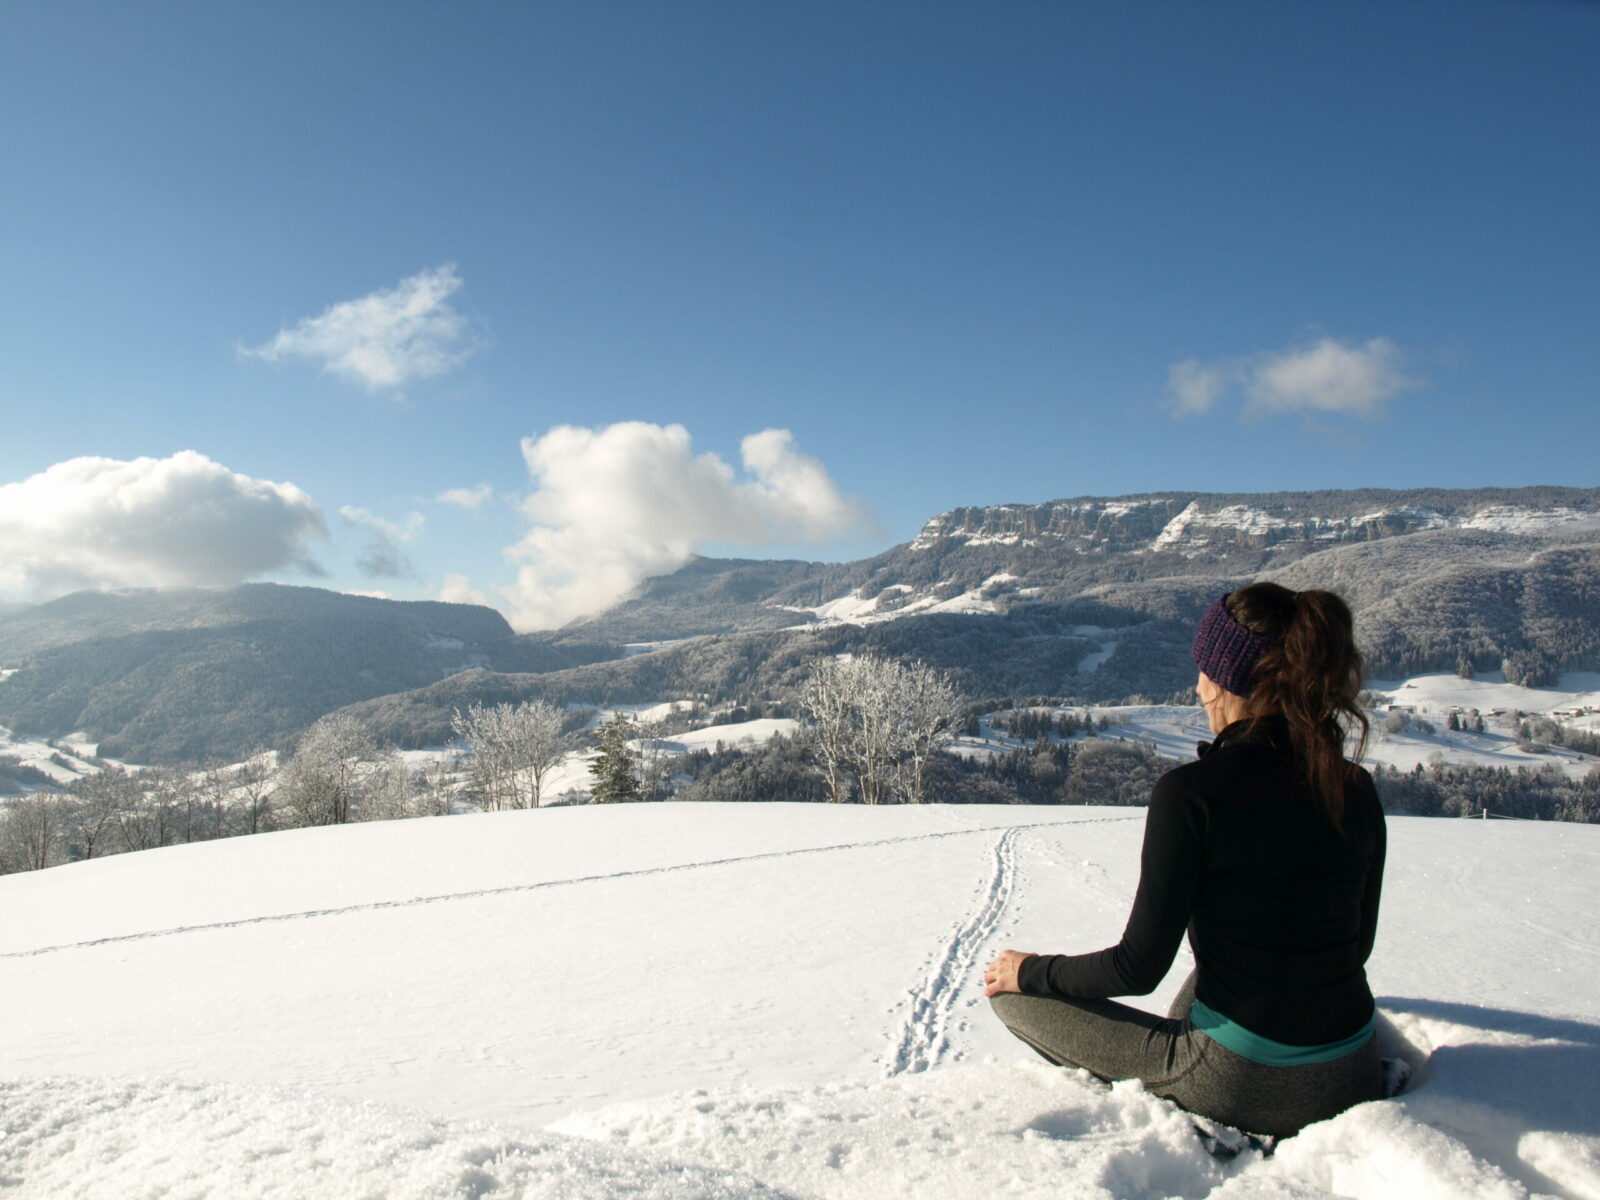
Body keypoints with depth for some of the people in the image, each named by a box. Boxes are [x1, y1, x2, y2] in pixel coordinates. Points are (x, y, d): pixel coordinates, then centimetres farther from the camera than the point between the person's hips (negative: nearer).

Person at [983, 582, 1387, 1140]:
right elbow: (1357, 944, 12)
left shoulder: (1191, 791, -20)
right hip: (1353, 1083, 7)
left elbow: (1139, 968, -16)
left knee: (1012, 991, 7)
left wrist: (1030, 971, 2)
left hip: (1240, 1087, -7)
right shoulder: (1357, 790, -2)